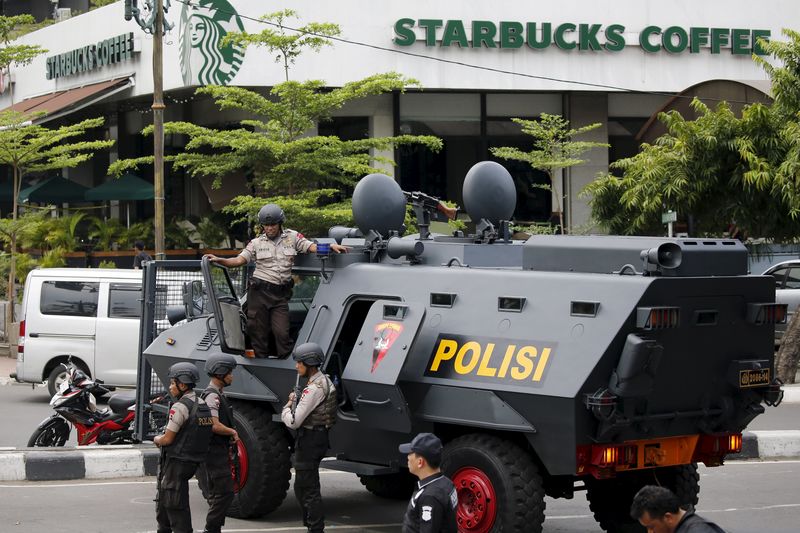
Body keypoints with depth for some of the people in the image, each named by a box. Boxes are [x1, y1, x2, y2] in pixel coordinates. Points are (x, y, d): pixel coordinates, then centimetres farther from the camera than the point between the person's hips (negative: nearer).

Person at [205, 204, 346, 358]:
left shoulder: (292, 237, 8)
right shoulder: (257, 243, 9)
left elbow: (312, 247, 2)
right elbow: (239, 260, 3)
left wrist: (331, 246, -15)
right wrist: (218, 260, -11)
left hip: (281, 294, -1)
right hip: (259, 292, 1)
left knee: (282, 332, -10)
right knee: (258, 332, 2)